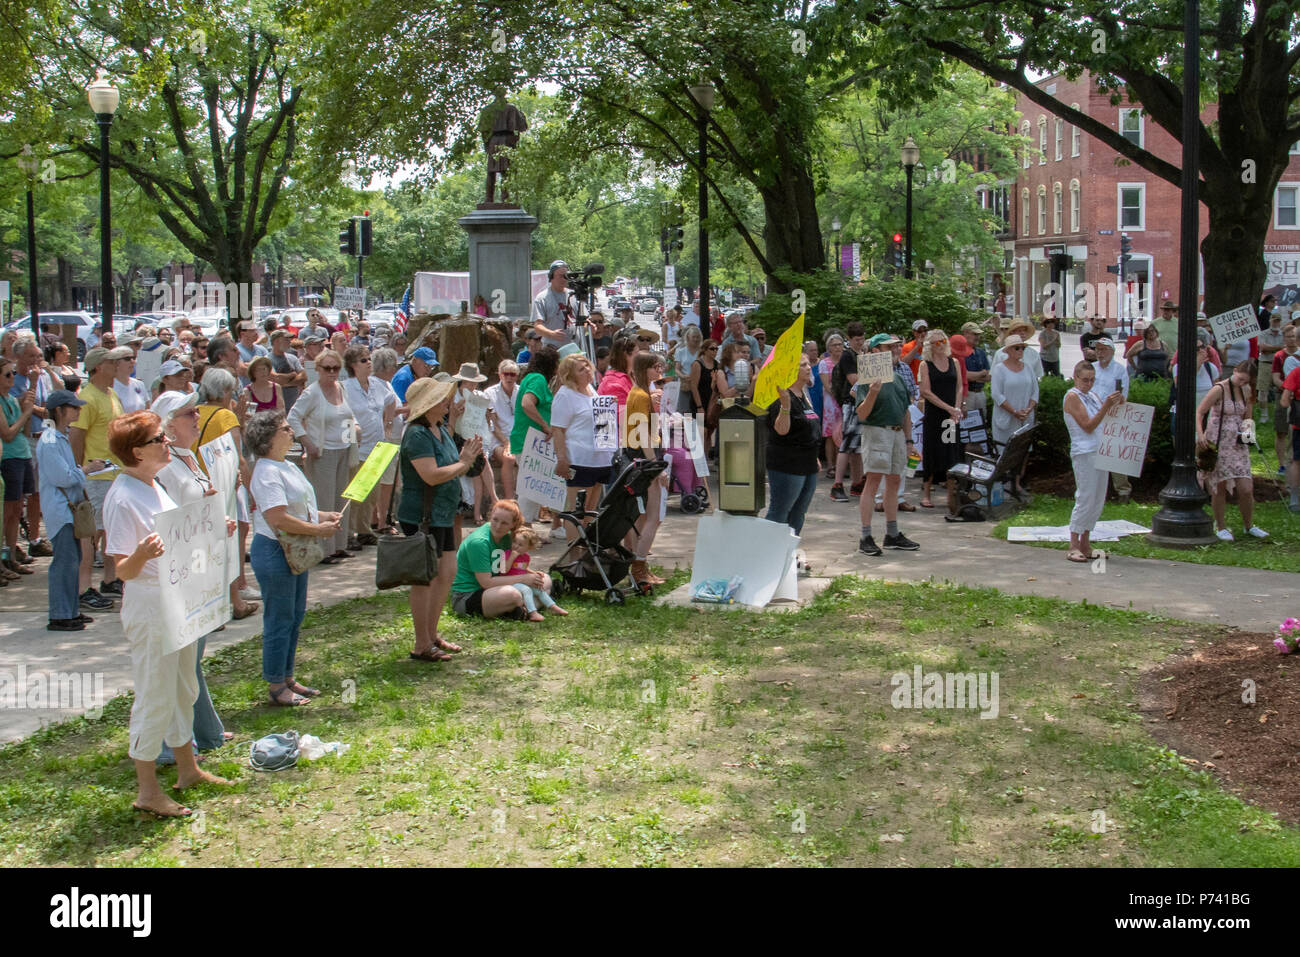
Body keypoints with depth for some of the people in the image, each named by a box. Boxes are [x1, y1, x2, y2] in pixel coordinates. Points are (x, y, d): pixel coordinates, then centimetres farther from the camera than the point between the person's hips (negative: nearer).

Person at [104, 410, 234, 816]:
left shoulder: (154, 486, 9)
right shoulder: (122, 498, -20)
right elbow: (123, 570, -21)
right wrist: (142, 554, -41)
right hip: (149, 607, -9)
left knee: (183, 691, 20)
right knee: (155, 698, -1)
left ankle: (187, 768, 35)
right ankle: (147, 790, 10)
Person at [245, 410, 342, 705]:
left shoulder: (287, 467, 14)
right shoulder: (267, 472, -19)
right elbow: (278, 519, -27)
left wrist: (323, 516, 8)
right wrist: (318, 530, -20)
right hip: (274, 551, -10)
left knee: (295, 616, 16)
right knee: (279, 619, -2)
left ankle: (287, 678, 27)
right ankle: (275, 686, 8)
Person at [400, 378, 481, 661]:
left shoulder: (441, 430, 12)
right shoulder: (417, 435, -18)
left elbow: (451, 470, 21)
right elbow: (432, 475, -27)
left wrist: (467, 458, 1)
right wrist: (463, 463, -13)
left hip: (442, 515, 10)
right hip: (422, 517, -10)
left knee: (447, 573, 15)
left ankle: (432, 635, 28)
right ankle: (422, 645, 5)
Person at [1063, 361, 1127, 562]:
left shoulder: (1093, 395, 17)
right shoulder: (1072, 397, -7)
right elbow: (1088, 426, -14)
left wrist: (1119, 403, 2)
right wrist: (1107, 406, -21)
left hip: (1100, 452, 8)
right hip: (1084, 453, -8)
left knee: (1097, 501, 8)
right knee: (1085, 499, -10)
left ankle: (1085, 545, 13)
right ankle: (1073, 547, -6)